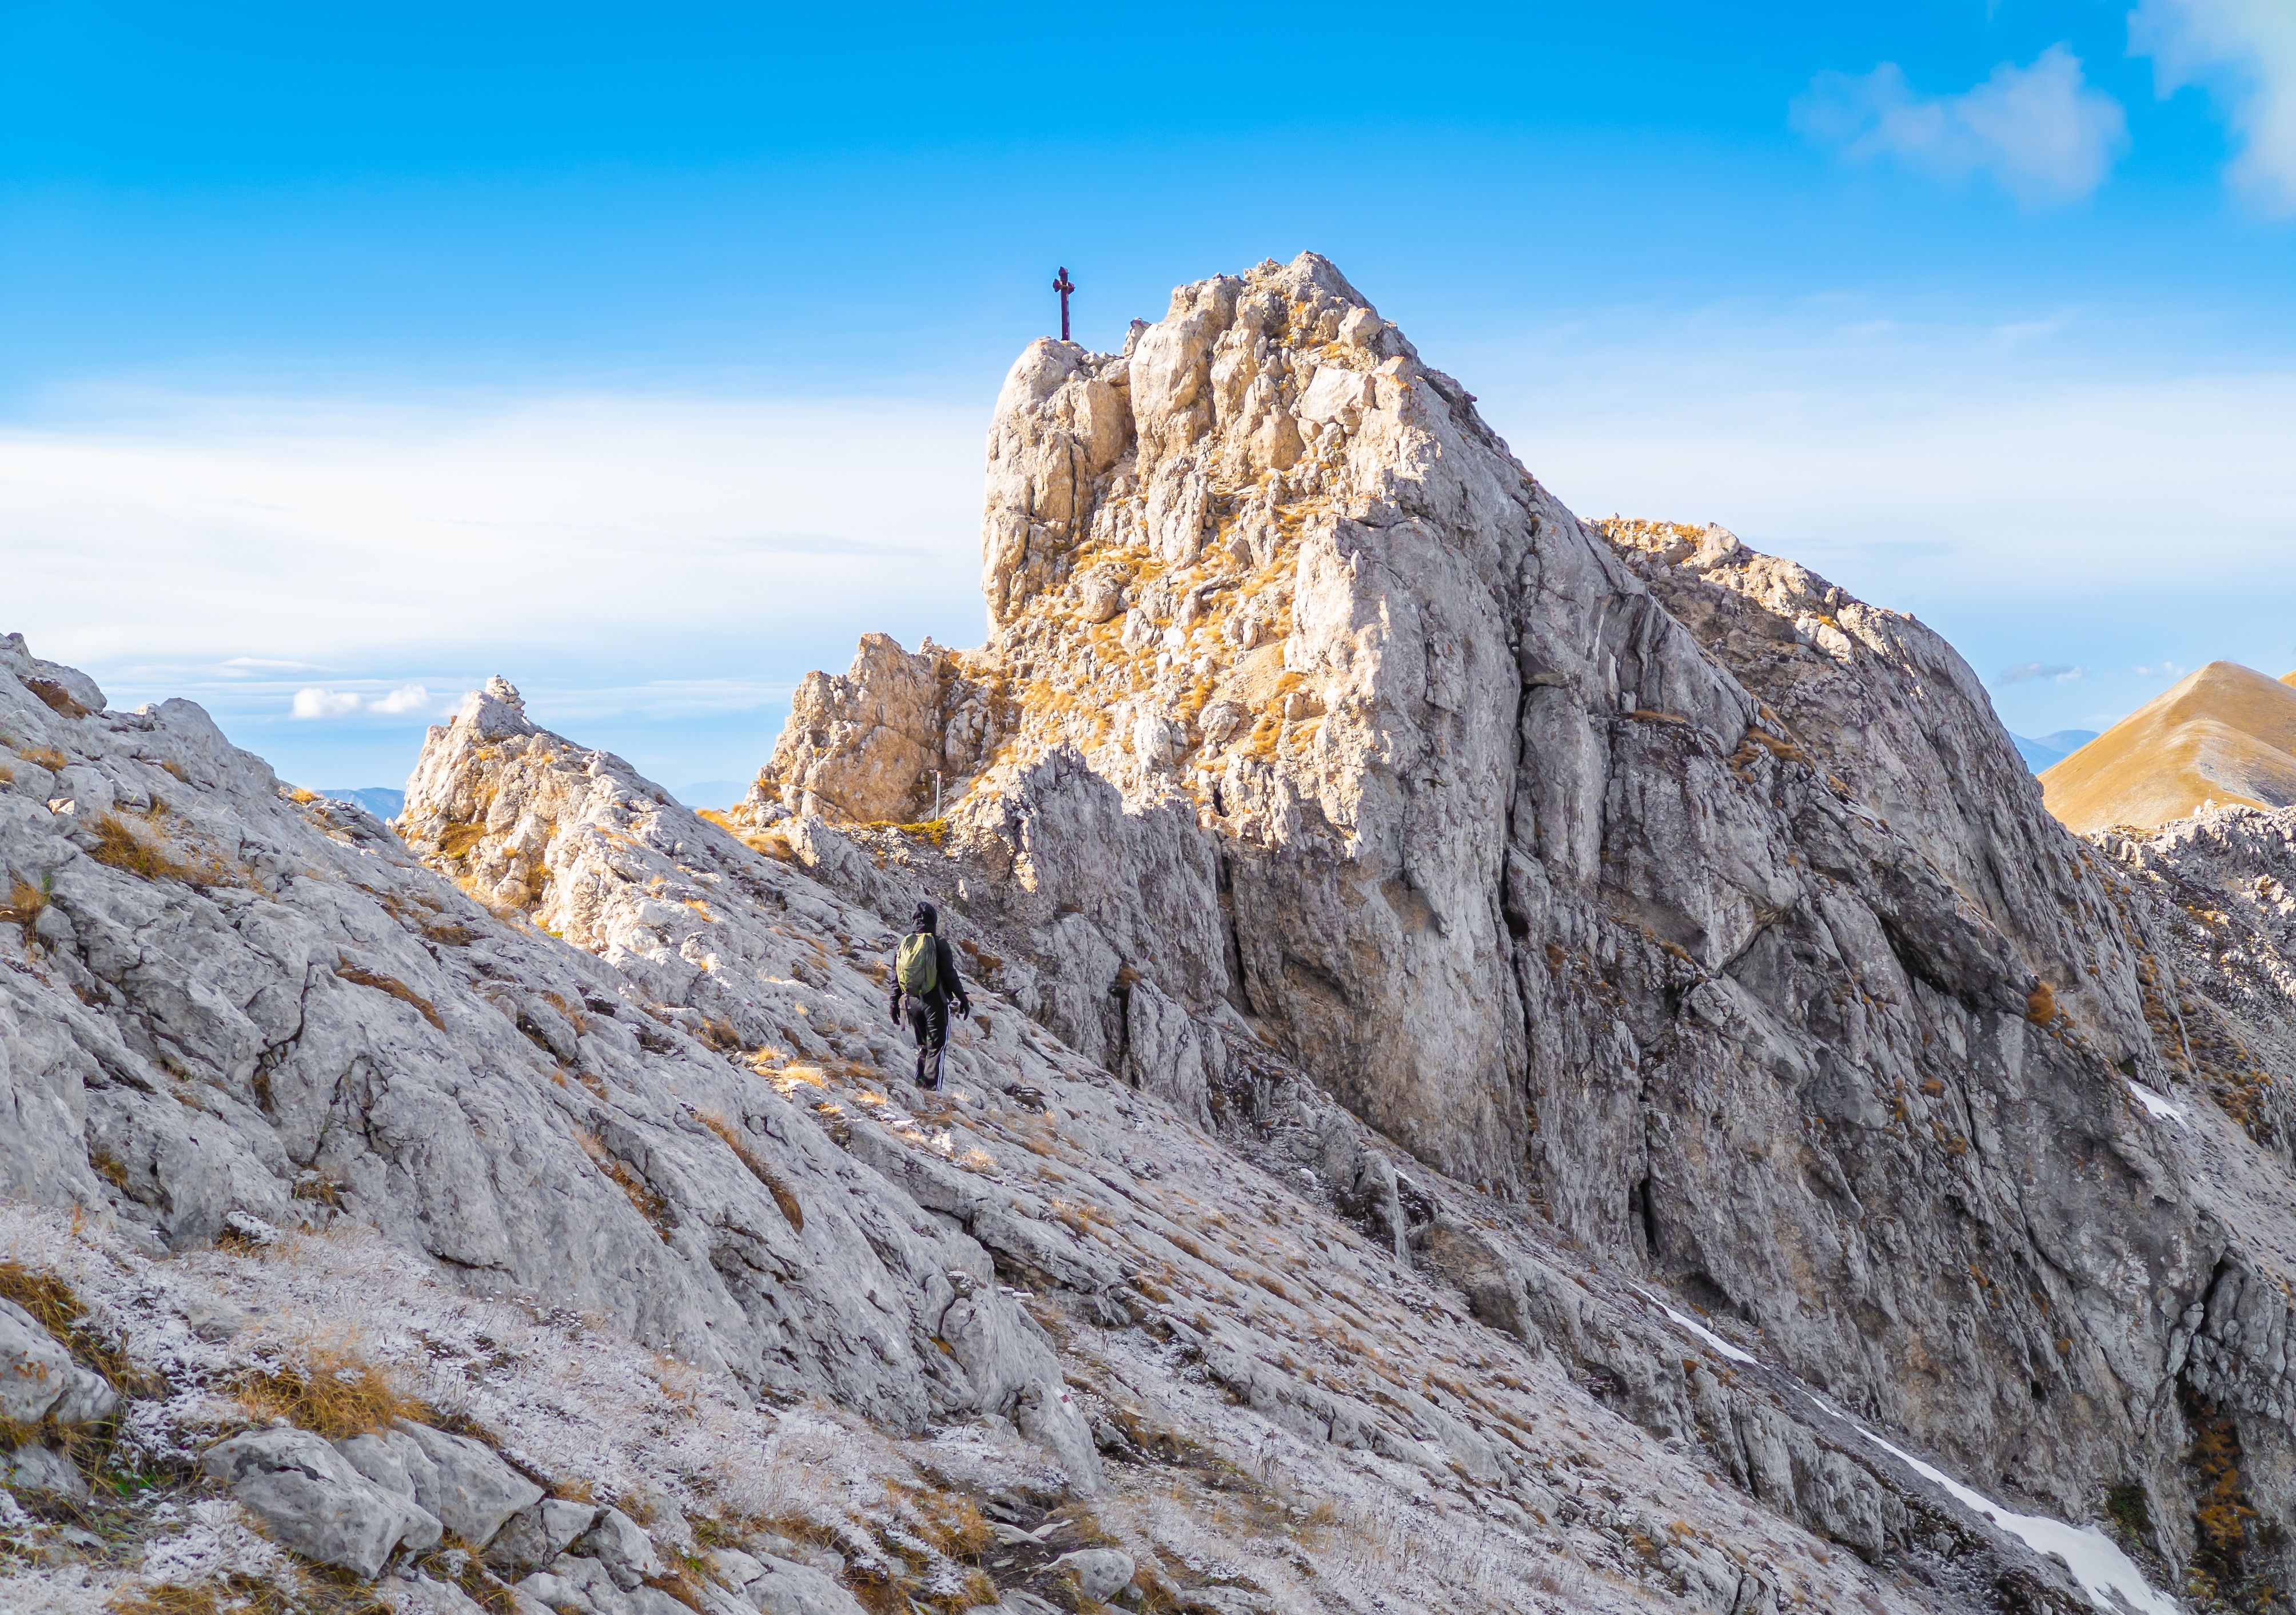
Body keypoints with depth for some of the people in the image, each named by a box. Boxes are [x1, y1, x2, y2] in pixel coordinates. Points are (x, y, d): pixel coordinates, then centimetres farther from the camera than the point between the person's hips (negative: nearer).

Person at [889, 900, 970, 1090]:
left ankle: (920, 1080, 9)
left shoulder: (903, 945, 7)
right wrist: (963, 999, -1)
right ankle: (933, 1086, -10)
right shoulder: (939, 943, -7)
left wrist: (894, 1004, 16)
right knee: (937, 1046, -1)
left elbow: (895, 978, 9)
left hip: (912, 1001, 5)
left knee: (923, 1046, 19)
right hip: (934, 1001, -5)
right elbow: (950, 975, -9)